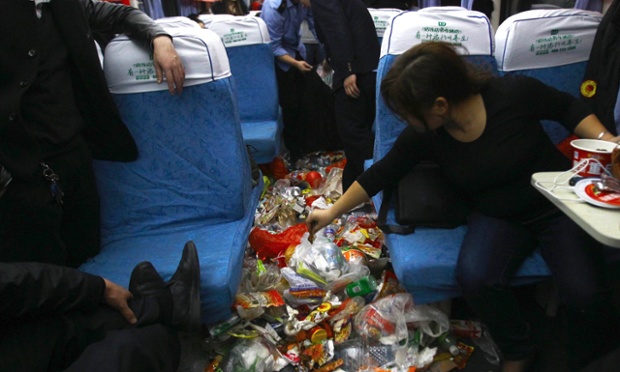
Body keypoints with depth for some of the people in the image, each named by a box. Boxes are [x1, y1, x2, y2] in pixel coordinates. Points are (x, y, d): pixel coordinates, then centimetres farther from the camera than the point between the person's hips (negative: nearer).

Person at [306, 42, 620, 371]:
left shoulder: (513, 93, -21)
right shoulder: (422, 135, -14)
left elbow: (569, 108, -3)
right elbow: (379, 175, -3)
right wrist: (333, 212, 1)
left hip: (560, 203, -1)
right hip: (497, 217, 2)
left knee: (583, 294, -22)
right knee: (474, 277, -28)